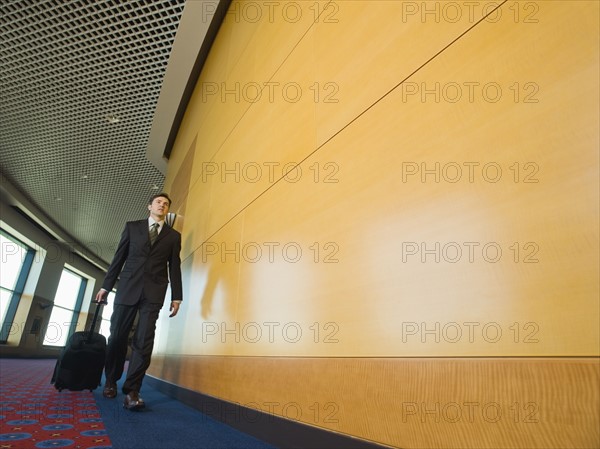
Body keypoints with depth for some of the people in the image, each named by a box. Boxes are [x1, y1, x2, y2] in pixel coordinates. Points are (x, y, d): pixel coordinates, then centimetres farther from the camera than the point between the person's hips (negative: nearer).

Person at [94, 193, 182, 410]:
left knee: (144, 341, -7)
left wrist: (176, 297, 1)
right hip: (127, 288, 1)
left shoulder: (174, 235, 11)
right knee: (117, 337, 6)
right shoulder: (132, 226, 12)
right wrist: (105, 286, 6)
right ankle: (111, 381, 28)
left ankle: (132, 390, -1)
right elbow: (119, 257, 10)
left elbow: (174, 267, 6)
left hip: (154, 293, -1)